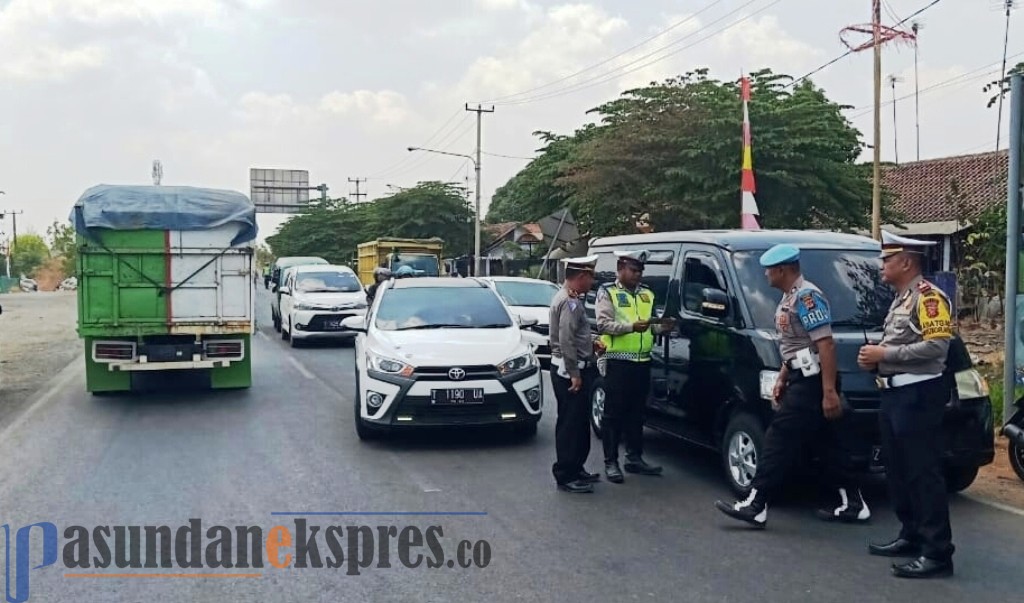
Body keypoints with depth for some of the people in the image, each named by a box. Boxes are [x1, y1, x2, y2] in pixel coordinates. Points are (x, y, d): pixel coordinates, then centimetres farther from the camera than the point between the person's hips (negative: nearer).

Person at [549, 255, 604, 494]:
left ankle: (576, 469, 26)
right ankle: (566, 476, 0)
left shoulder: (569, 299, 16)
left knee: (579, 422, 17)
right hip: (570, 371, -11)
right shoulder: (570, 302, -18)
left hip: (574, 369, 11)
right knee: (570, 424, -5)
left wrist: (591, 343, 13)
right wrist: (574, 373, -22)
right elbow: (566, 341, -24)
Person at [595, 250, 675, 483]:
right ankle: (611, 462, 4)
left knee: (637, 412, 13)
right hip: (618, 361, -6)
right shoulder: (607, 292, -2)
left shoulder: (647, 294, 17)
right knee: (614, 413, -1)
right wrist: (632, 326, -26)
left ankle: (634, 457, 22)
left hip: (643, 361, 6)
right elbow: (603, 324, -14)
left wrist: (661, 327, 1)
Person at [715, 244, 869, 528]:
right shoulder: (789, 299, 16)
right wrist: (780, 380, 19)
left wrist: (829, 391, -24)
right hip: (803, 380, 10)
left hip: (813, 382, -10)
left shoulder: (807, 296, -16)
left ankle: (756, 506, -6)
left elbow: (826, 346, -21)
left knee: (780, 440, -9)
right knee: (832, 444, 12)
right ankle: (853, 505, 18)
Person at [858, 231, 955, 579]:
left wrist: (885, 354, -19)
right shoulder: (900, 299, 19)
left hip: (918, 396, -10)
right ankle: (911, 536, 26)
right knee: (898, 472, 15)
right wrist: (875, 359, 8)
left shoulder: (927, 296, -11)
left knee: (924, 474, -8)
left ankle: (937, 553, -4)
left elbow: (937, 345, -22)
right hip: (894, 394, 10)